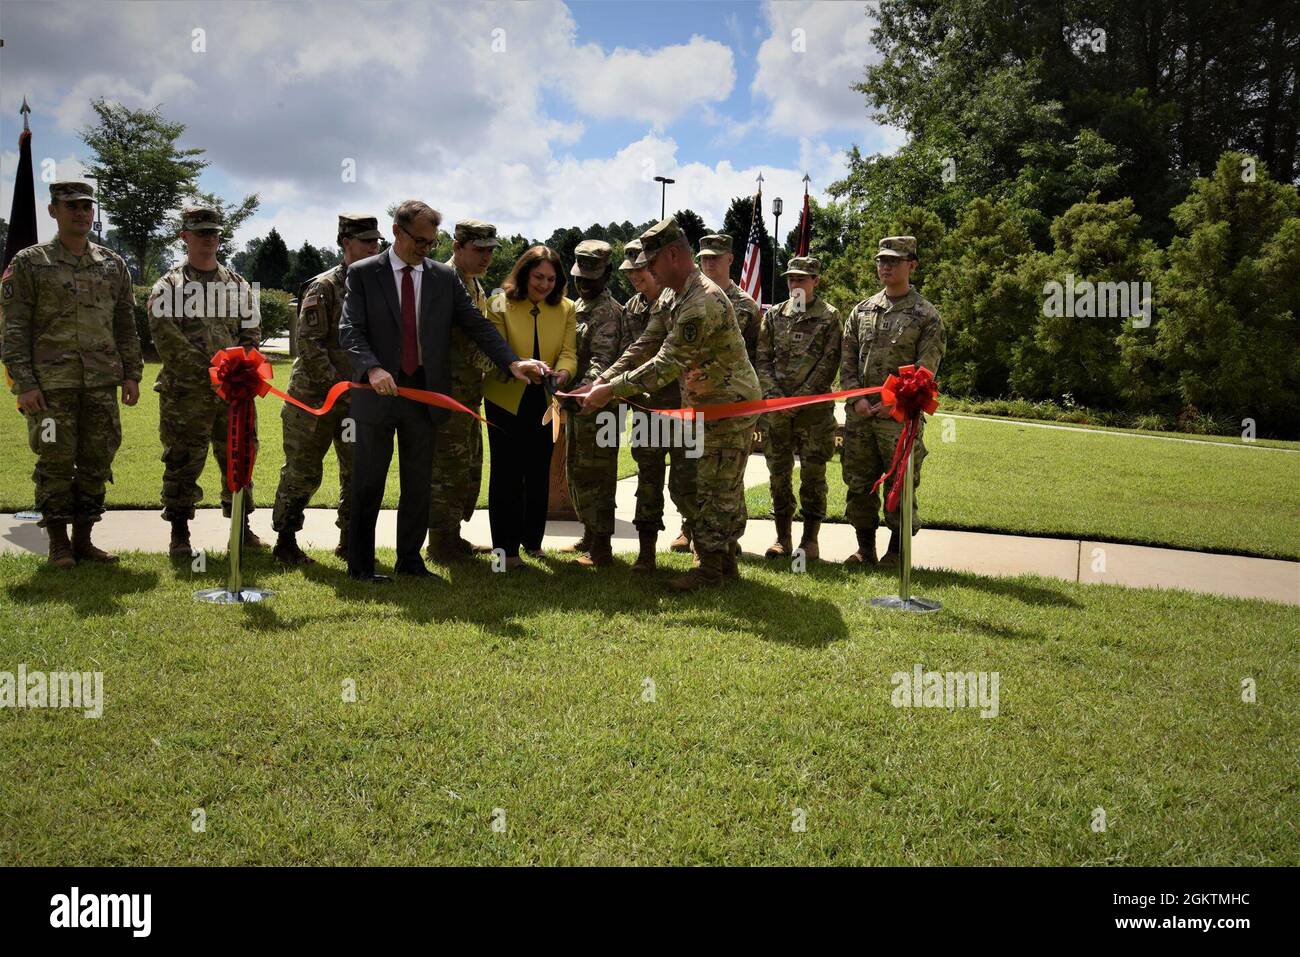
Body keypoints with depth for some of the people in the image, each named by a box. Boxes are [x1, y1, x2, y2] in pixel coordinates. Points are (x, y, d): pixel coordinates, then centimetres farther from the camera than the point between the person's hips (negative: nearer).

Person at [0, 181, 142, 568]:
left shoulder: (113, 264, 11)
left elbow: (126, 325, 14)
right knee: (56, 464, 1)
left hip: (102, 384, 4)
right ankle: (58, 543, 12)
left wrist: (131, 373, 7)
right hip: (52, 384, -3)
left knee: (97, 463, 7)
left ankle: (84, 539, 18)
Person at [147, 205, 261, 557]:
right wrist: (210, 373, -16)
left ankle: (242, 526, 19)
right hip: (185, 393, -3)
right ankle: (179, 532, 12)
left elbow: (251, 335, 10)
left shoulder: (239, 286, 15)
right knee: (183, 462, 1)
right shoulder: (168, 287, 4)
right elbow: (167, 340, -8)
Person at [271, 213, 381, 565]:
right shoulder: (324, 287, -10)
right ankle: (285, 540, 14)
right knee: (302, 472, 2)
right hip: (316, 396, -6)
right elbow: (309, 342, -15)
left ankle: (350, 541, 21)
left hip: (359, 397, 6)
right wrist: (337, 385, -20)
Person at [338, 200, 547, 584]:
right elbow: (350, 330, -9)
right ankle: (360, 564, 16)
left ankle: (410, 559, 22)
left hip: (424, 393, 3)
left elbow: (477, 325, 4)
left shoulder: (445, 277, 8)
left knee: (419, 483, 9)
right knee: (368, 484, 5)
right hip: (378, 392, -3)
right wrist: (372, 368, -27)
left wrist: (512, 361, -11)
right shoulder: (362, 273, 0)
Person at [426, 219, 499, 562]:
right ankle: (441, 543, 6)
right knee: (448, 469, -4)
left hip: (468, 395, 10)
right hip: (448, 392, -10)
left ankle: (452, 537, 26)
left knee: (469, 468, 16)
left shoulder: (475, 286, 17)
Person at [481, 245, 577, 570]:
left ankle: (533, 540, 29)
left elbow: (568, 352, -7)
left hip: (544, 403, 4)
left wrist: (563, 373, -29)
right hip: (506, 401, -3)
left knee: (539, 473, 14)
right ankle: (506, 547, 7)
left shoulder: (566, 309, 3)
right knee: (507, 473, 0)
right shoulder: (501, 304, -6)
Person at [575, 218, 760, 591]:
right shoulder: (681, 296, 10)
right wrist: (602, 381, 9)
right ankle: (726, 561, 23)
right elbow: (645, 346, 15)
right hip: (716, 403, 10)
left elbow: (666, 365, -27)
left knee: (715, 490, -4)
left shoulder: (700, 302, -25)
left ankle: (710, 568, 4)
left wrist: (611, 391, -24)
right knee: (725, 489, 15)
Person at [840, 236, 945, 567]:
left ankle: (896, 553, 13)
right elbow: (847, 360, 9)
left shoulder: (926, 315, -1)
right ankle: (865, 549, 20)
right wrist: (856, 398, -5)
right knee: (859, 483, 8)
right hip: (859, 414, 4)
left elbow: (925, 368, -7)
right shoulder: (861, 311, 12)